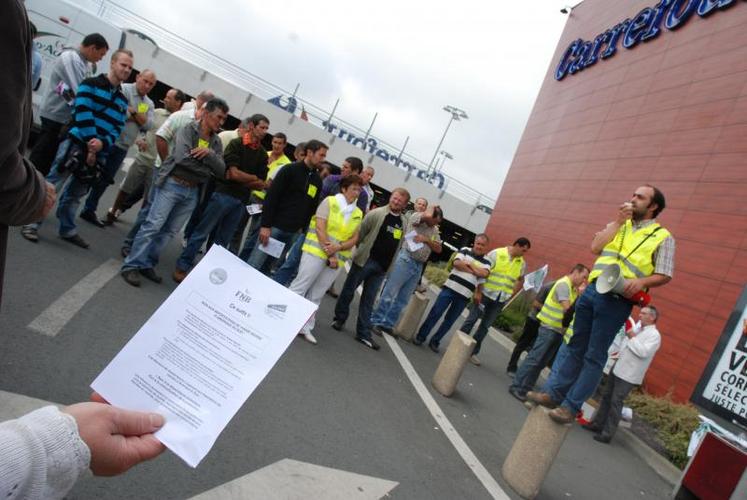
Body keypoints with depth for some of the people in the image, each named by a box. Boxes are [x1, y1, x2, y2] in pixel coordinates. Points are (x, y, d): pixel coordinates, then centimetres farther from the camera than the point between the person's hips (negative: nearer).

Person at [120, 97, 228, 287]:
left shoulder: (217, 142, 10)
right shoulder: (188, 130, -5)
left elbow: (222, 171, 0)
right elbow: (182, 158, -19)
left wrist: (209, 153, -17)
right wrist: (207, 171, -9)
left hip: (192, 192, 5)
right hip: (172, 184, -5)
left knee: (169, 231, 7)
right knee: (153, 226, -7)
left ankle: (147, 264, 17)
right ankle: (131, 265, 0)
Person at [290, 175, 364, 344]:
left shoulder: (358, 213, 10)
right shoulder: (329, 201, -3)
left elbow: (354, 239, 5)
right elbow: (320, 228, -11)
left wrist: (338, 247, -14)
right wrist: (328, 254, -16)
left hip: (338, 258, 4)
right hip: (316, 252, -4)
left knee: (316, 295, 9)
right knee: (300, 287, -4)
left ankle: (306, 327, 17)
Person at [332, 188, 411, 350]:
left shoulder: (404, 223, 7)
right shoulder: (376, 213, -8)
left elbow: (399, 245, 13)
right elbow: (360, 233, -8)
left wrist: (389, 266, 11)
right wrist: (359, 251, -10)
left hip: (382, 267, 4)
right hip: (365, 260, -4)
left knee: (368, 300, 9)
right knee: (349, 290, 9)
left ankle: (364, 333, 14)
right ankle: (339, 318, 29)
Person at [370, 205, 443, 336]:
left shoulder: (434, 231, 16)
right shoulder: (416, 216, -4)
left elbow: (438, 249, 10)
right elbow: (427, 216, -24)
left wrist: (426, 239, -5)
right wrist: (432, 208, -4)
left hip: (419, 266, 7)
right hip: (406, 259, -7)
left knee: (402, 299, 9)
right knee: (389, 293, -3)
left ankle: (388, 324, 18)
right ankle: (376, 321, 7)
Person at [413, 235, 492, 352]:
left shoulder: (486, 262, 8)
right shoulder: (465, 251, 6)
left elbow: (484, 274, -10)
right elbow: (457, 263, -11)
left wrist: (469, 264, -9)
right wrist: (473, 271, -9)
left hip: (465, 295, 2)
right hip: (450, 288, -1)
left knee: (449, 320, 8)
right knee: (435, 313, 0)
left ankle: (435, 341, 20)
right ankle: (421, 336, 12)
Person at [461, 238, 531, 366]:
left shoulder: (522, 263, 5)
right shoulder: (496, 253, -11)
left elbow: (520, 280, 19)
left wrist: (511, 295, 11)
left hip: (501, 300, 4)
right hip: (486, 294, -4)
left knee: (485, 326, 9)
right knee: (471, 320, 1)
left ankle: (473, 352, 18)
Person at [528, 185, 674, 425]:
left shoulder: (663, 237, 3)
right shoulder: (617, 225, 17)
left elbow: (664, 275, -2)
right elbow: (595, 247, 2)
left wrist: (641, 281, -20)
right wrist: (618, 221, 0)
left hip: (617, 301, -5)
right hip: (592, 290, 5)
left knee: (594, 356, -1)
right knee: (575, 348, 11)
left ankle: (570, 407, 6)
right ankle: (553, 393, 17)